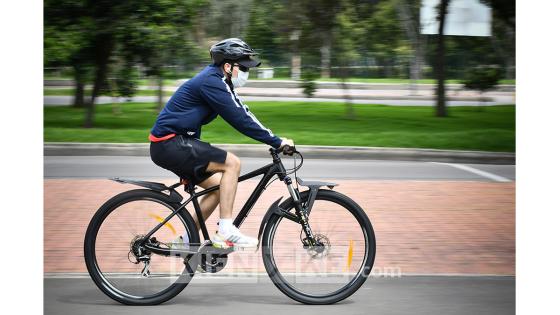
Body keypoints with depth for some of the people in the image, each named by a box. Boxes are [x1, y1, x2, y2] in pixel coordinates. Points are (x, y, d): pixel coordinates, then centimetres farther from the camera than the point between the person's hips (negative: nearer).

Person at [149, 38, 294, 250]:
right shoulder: (212, 82, -17)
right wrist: (277, 142, -18)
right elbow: (240, 120, -22)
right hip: (171, 144, -10)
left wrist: (275, 141, 9)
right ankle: (225, 232, -15)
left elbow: (242, 115, 16)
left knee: (219, 185, 10)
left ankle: (186, 240, 16)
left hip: (171, 145, 10)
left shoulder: (216, 80, 15)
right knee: (232, 163, -16)